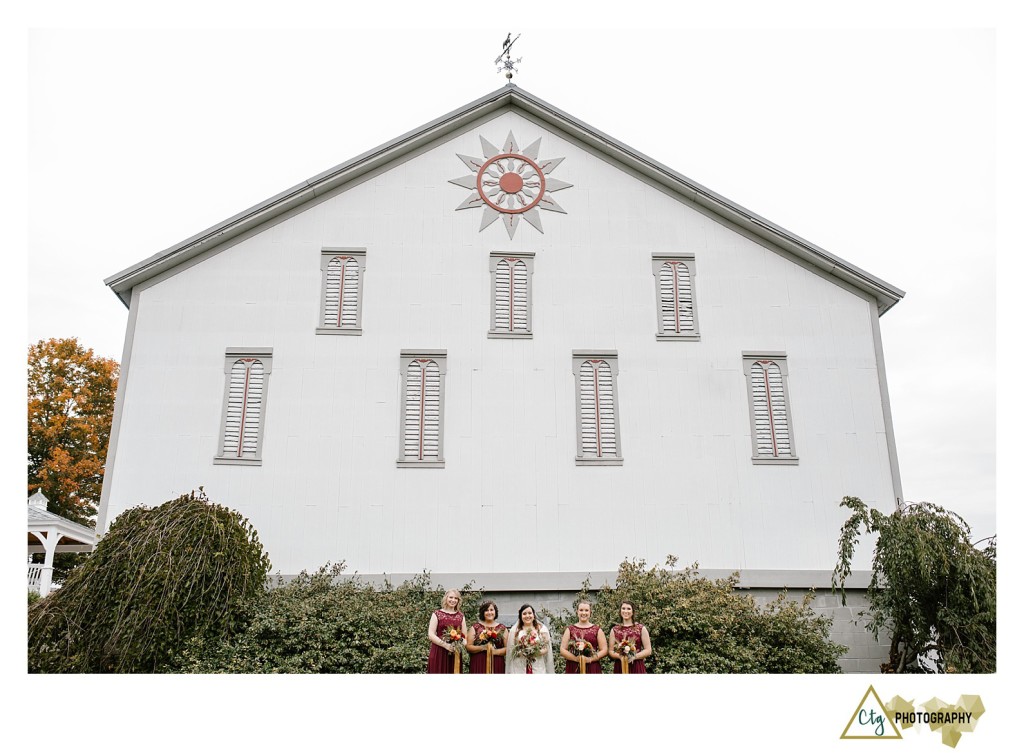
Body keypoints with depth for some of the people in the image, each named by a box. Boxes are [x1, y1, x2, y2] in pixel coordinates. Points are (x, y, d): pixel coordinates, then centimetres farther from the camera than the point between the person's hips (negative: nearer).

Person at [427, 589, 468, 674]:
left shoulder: (461, 616, 12)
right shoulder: (437, 614, 2)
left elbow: (465, 636, 13)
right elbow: (430, 635, -5)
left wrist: (461, 644, -10)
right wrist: (446, 645, -17)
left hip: (455, 653, 3)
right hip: (439, 653, -3)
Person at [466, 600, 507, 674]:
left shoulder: (502, 629, 10)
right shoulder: (475, 627, 7)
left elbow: (507, 648, 6)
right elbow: (468, 646, 2)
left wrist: (495, 651, -11)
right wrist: (483, 647, -12)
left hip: (497, 666, 1)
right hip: (478, 665, -1)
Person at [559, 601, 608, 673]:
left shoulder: (597, 630, 8)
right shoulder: (570, 629, 9)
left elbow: (604, 650, 5)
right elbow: (562, 650, 4)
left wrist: (591, 659, -10)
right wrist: (576, 658, -11)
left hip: (592, 669, 0)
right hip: (573, 668, 0)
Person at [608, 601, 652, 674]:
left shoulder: (641, 629, 3)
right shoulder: (614, 630, 8)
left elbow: (648, 650, 1)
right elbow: (610, 651, 9)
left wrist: (634, 657, -12)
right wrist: (620, 656, -11)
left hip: (637, 668, -1)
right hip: (620, 668, 2)